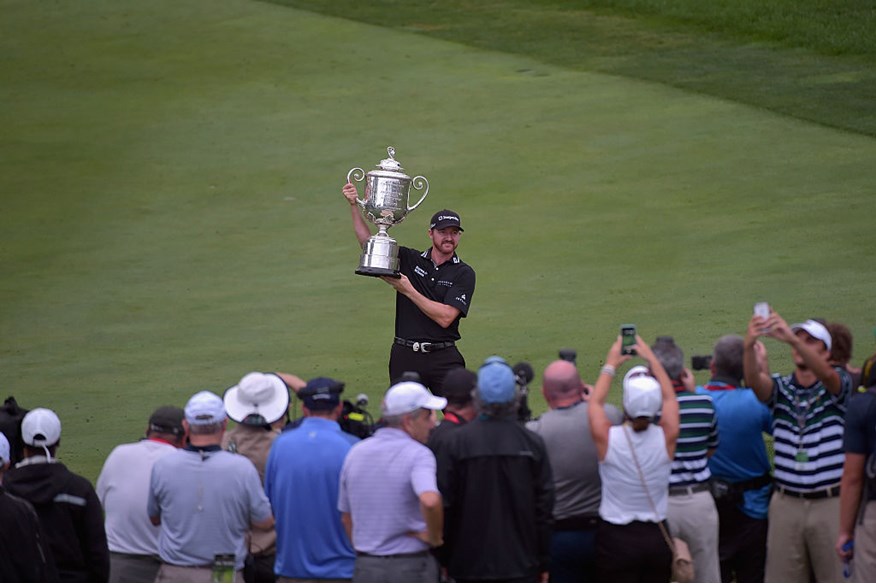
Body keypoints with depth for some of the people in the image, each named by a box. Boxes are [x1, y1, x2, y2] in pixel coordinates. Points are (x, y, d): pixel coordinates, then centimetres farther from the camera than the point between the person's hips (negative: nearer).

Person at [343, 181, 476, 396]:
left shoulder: (463, 273, 0)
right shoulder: (410, 260, 9)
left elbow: (445, 317, -10)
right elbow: (368, 242, 6)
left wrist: (408, 291, -11)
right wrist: (354, 205, -5)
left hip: (443, 358, -2)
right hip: (405, 355, 2)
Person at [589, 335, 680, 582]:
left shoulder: (607, 438, -15)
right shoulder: (666, 438, -10)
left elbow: (595, 402, 7)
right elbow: (669, 397, 10)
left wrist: (610, 365, 19)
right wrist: (652, 359, 21)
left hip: (617, 538, -3)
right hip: (657, 537, 3)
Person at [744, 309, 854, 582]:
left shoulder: (837, 384, -1)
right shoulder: (780, 388, 6)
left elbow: (825, 374, -25)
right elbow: (754, 380, -16)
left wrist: (791, 337, -41)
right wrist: (749, 346, -38)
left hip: (830, 504, -3)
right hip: (786, 504, 3)